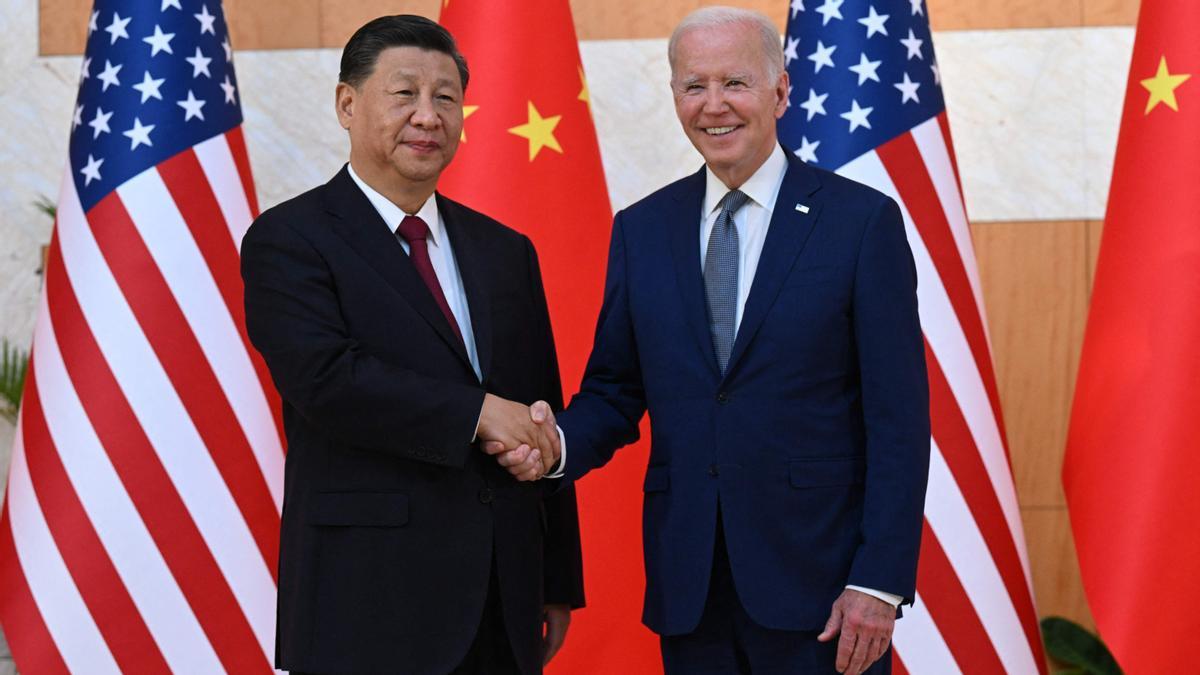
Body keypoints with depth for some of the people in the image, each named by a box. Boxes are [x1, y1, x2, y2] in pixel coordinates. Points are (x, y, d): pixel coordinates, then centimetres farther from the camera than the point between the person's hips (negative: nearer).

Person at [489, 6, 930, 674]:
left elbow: (899, 419, -6)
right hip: (687, 587, 4)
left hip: (817, 581, -3)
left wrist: (879, 582, -12)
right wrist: (559, 445, -11)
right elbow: (614, 393, 11)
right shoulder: (641, 230, 8)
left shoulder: (864, 220, -4)